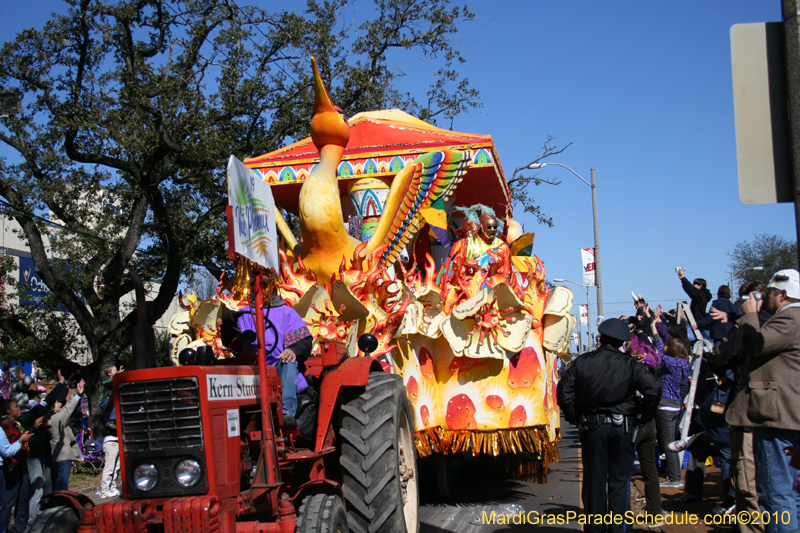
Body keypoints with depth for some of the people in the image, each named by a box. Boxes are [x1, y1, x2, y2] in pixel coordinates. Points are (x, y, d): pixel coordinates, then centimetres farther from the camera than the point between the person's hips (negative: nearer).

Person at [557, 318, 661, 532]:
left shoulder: (582, 362, 0)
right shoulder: (630, 365, -4)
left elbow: (564, 392, -1)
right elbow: (653, 389, -13)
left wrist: (575, 418, 9)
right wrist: (642, 416, 0)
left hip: (592, 427, 1)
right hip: (621, 427, -1)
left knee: (594, 481, 9)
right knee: (619, 480, 7)